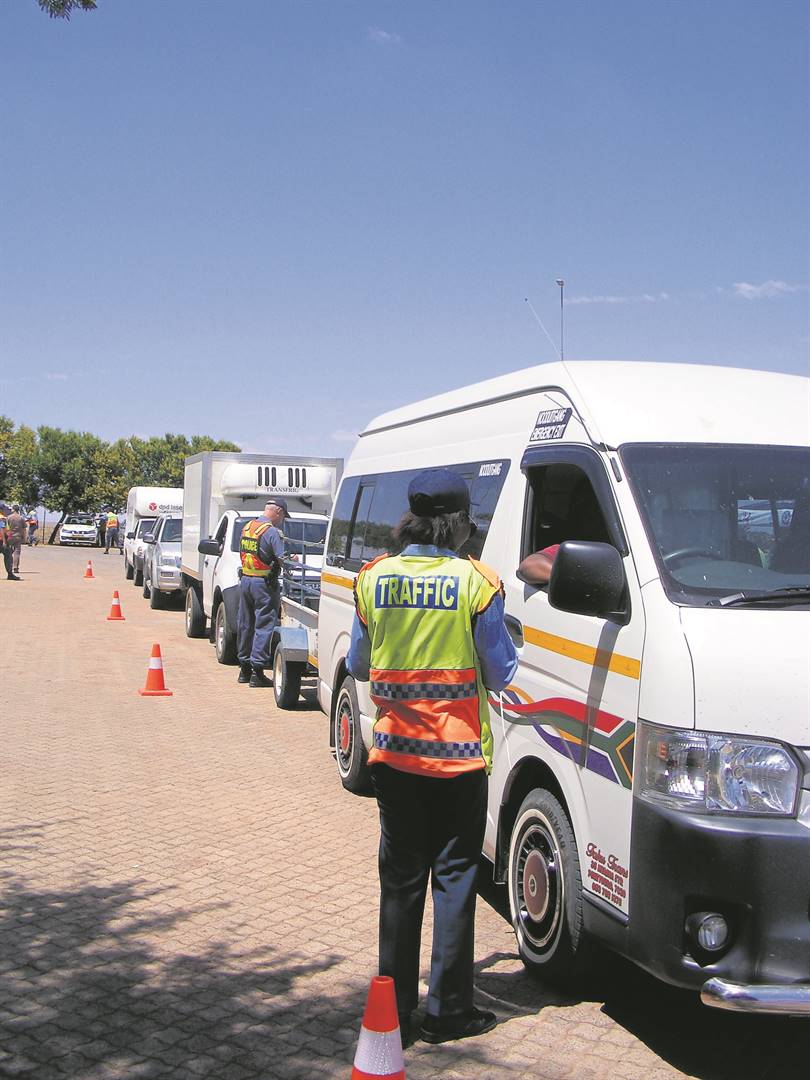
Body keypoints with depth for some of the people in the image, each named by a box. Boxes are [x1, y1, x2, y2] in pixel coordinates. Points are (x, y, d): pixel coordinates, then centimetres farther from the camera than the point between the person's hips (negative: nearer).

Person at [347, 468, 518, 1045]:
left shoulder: (372, 579, -1)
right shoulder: (475, 581, -11)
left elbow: (358, 666, 9)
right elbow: (500, 672, -4)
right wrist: (505, 638, 15)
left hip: (393, 753, 3)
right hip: (459, 755, -3)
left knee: (400, 879, 13)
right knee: (454, 878, 8)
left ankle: (394, 1008, 20)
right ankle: (449, 1009, 15)